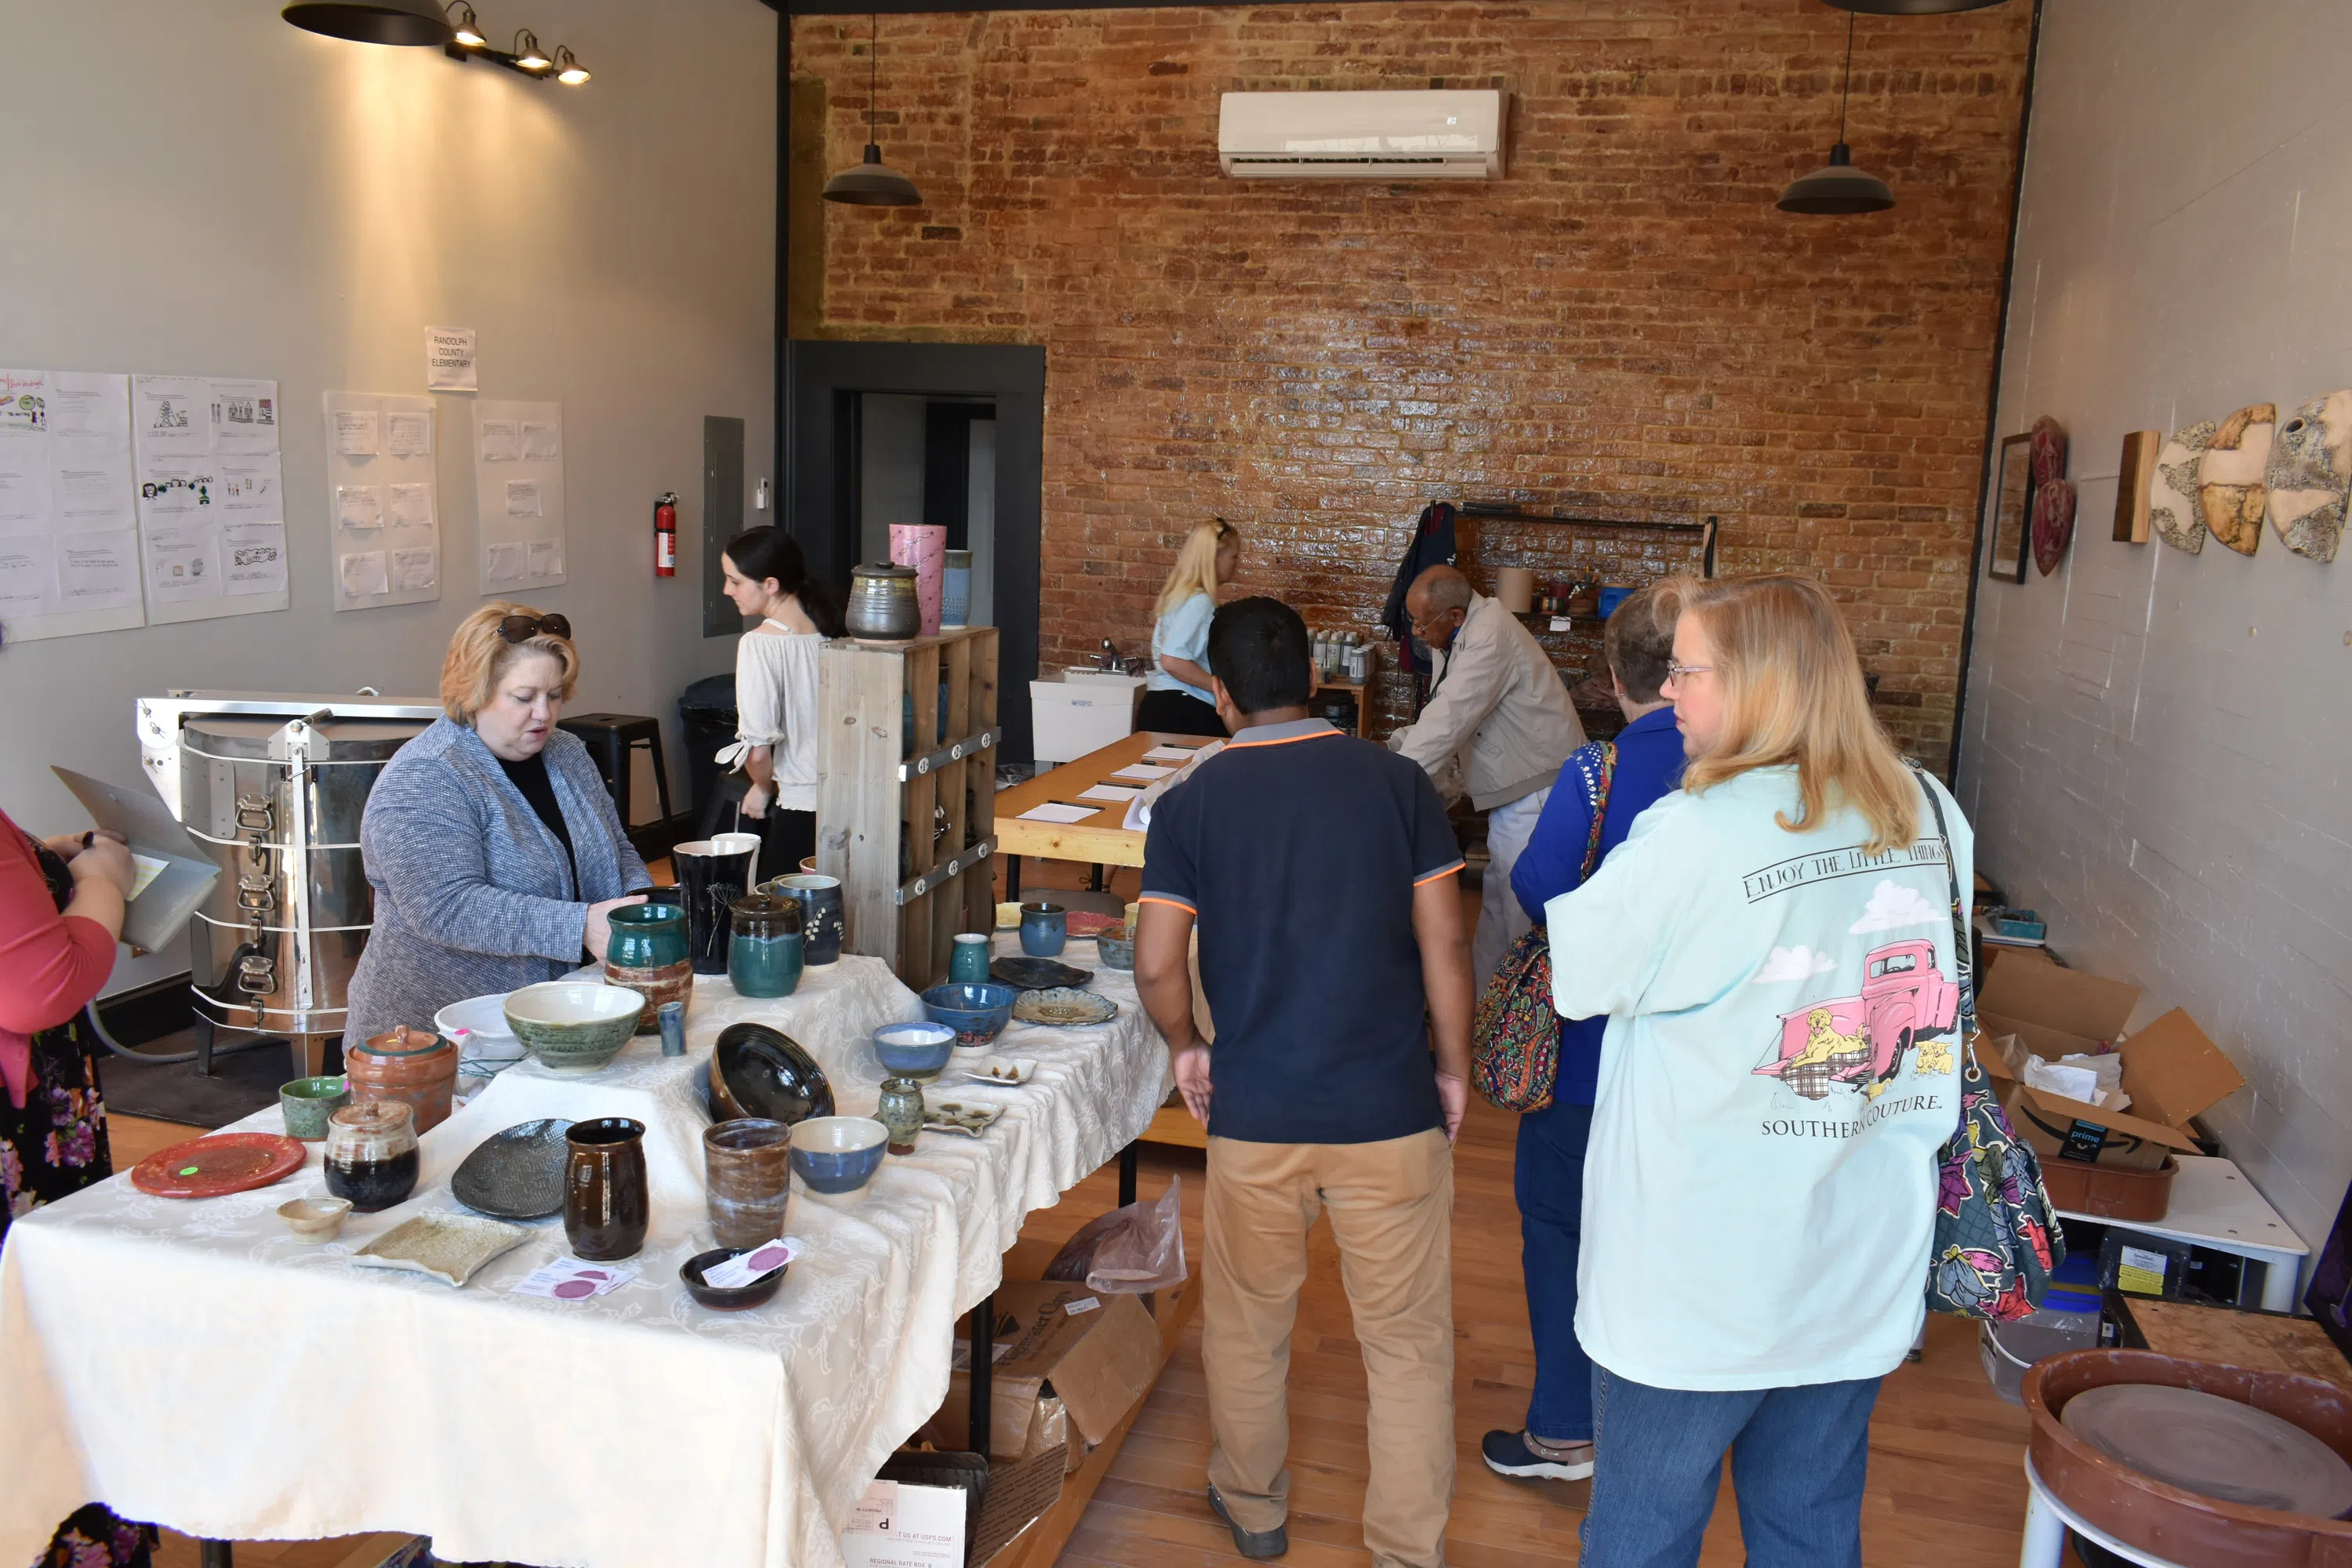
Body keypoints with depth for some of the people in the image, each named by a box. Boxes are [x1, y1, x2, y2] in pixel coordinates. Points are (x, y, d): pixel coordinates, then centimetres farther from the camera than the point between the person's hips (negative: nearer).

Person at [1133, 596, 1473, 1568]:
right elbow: (1444, 945, -3)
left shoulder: (1191, 804, -4)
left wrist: (1186, 1049, 11)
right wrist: (1453, 1069, 9)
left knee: (1247, 1323, 21)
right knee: (1408, 1341, 13)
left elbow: (1157, 966, -7)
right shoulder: (1397, 783, -3)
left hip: (1254, 1113, 1)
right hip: (1390, 1111, 0)